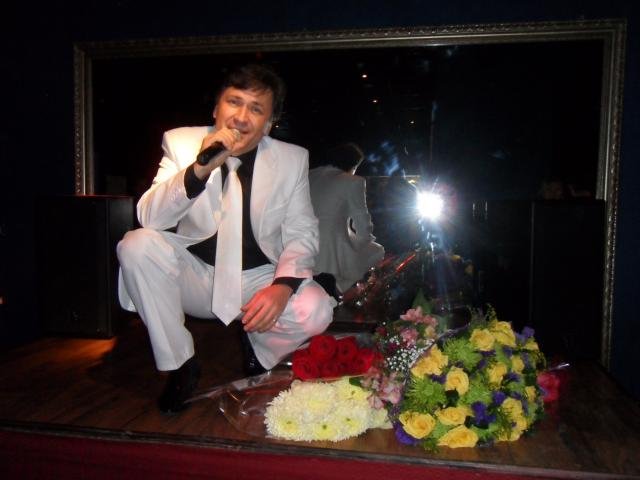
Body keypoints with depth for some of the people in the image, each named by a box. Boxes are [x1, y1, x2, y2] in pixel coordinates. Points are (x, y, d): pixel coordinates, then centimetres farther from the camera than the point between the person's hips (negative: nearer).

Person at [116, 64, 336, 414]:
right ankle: (179, 365, -7)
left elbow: (301, 233, -2)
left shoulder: (293, 159, -3)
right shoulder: (182, 143, -5)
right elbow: (149, 218, -15)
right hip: (194, 274, 1)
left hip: (257, 280, 0)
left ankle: (260, 360, 9)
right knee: (137, 245, -26)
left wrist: (283, 286, -22)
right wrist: (200, 169, -31)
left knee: (315, 309, -28)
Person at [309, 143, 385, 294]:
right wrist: (367, 237, 21)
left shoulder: (311, 175, 11)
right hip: (333, 255, -6)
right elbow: (362, 222, -1)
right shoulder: (353, 182, -5)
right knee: (377, 250, 21)